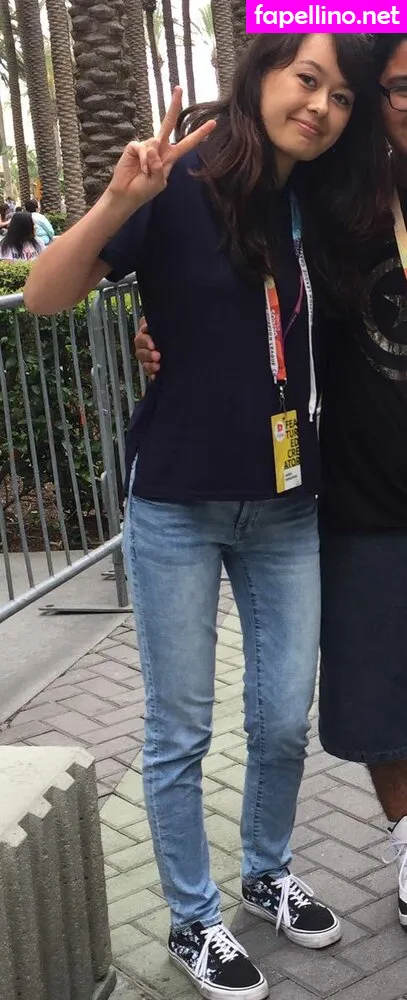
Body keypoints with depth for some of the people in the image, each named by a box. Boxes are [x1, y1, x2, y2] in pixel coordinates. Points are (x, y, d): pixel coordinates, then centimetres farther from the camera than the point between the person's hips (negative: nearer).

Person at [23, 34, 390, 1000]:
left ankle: (268, 872, 40)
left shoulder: (326, 207, 5)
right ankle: (193, 922, 28)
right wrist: (119, 201, -32)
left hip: (286, 508, 5)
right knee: (180, 731, 9)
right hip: (177, 507, -4)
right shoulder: (183, 185, -11)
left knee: (285, 721, 14)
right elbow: (44, 297, -19)